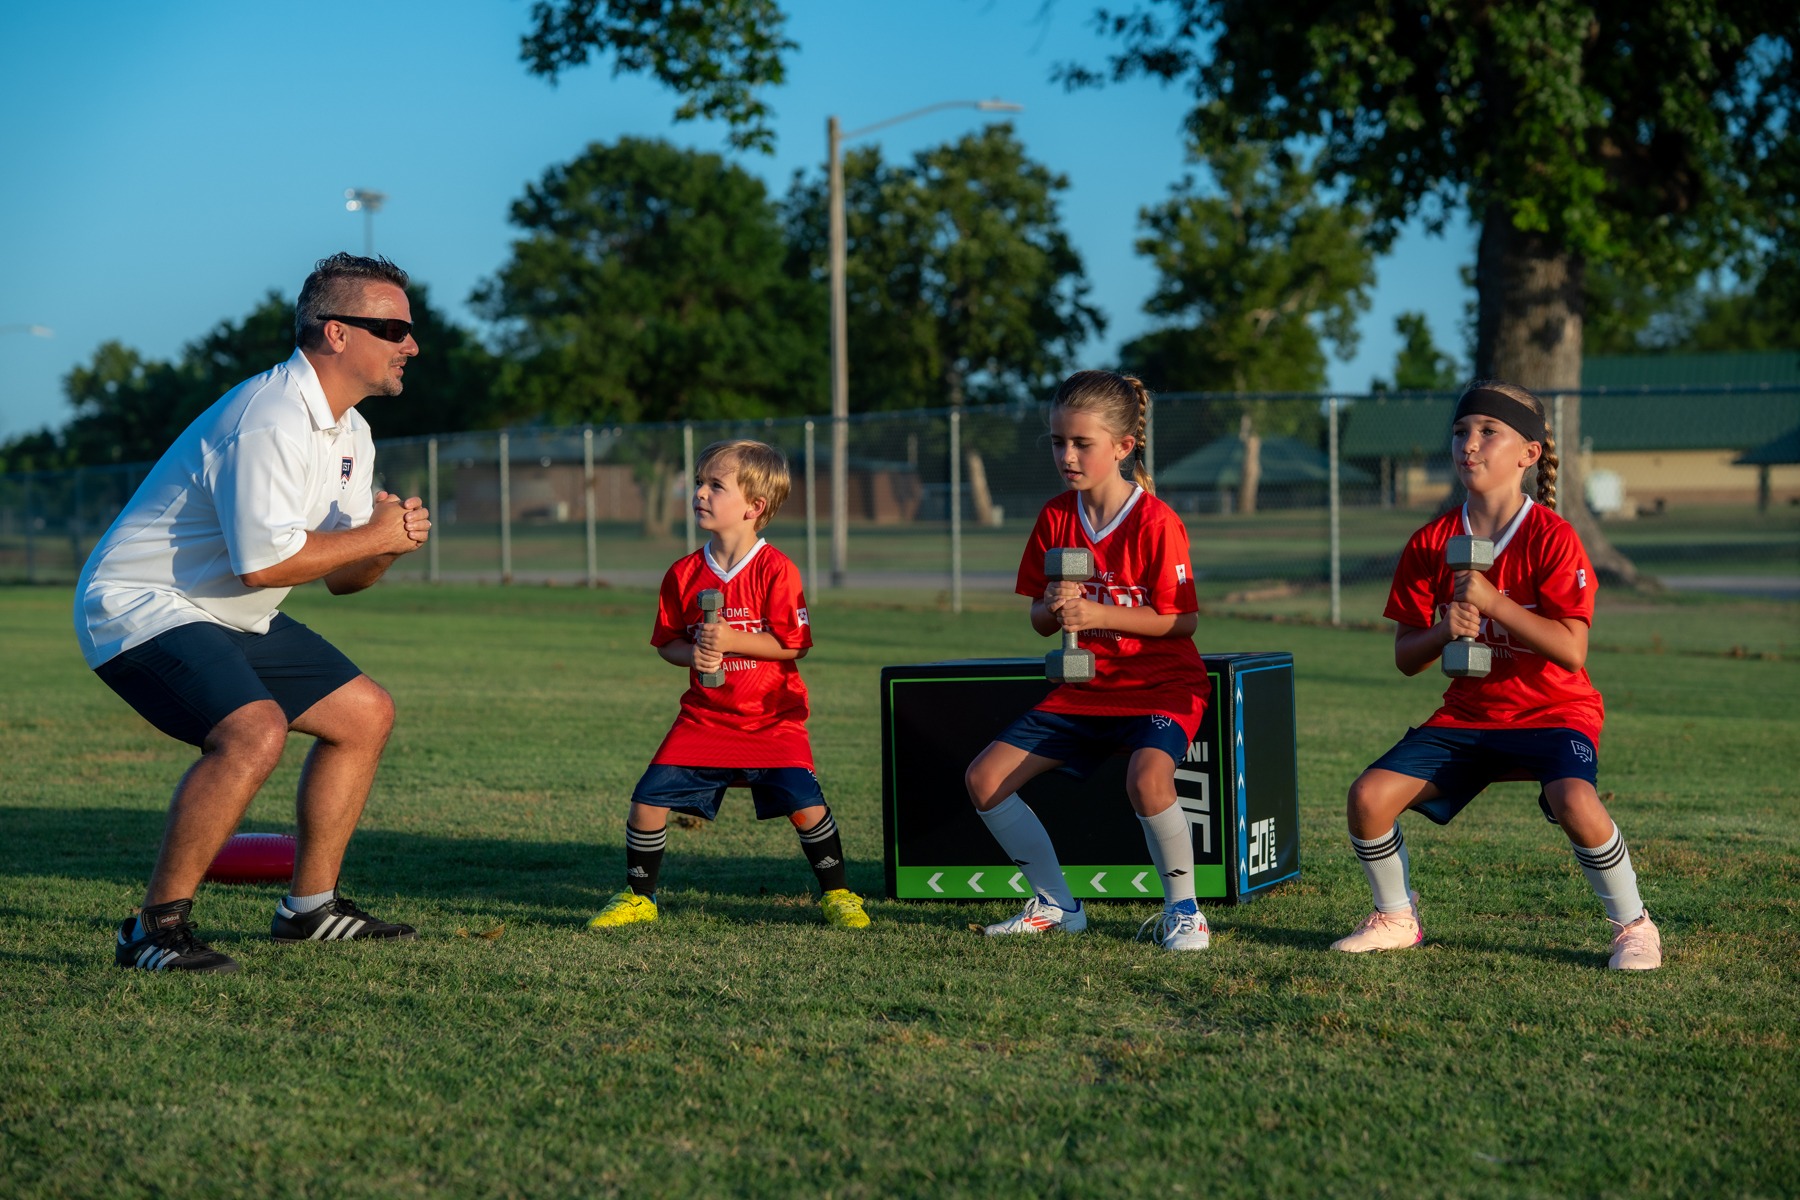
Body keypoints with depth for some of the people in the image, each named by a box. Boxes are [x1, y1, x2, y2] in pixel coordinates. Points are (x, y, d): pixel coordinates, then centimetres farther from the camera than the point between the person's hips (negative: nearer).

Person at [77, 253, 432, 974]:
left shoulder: (348, 431, 9)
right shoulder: (271, 421, -24)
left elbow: (341, 576, 12)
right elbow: (262, 562, -31)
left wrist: (388, 542, -11)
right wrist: (377, 536, -19)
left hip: (229, 618, 11)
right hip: (140, 609, -11)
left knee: (365, 713, 13)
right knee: (254, 731, -32)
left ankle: (309, 907, 21)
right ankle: (156, 929, -21)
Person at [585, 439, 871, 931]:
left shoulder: (775, 569, -12)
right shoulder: (684, 574, 1)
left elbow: (794, 645, -13)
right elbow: (666, 641, 9)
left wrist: (731, 640, -22)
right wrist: (692, 654, -13)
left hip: (772, 719, -4)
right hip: (703, 719, 4)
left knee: (805, 805, -15)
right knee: (649, 797, -4)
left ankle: (837, 893, 8)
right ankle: (637, 897, 14)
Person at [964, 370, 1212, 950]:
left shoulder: (1156, 521, -16)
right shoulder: (1055, 518, 2)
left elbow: (1182, 621, -17)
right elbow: (1039, 620, 8)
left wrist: (1099, 614, -25)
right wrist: (1052, 609, -16)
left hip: (1161, 685, -7)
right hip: (1085, 687, 7)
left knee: (1147, 778, -37)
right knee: (984, 779, -3)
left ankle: (1183, 908, -13)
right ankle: (1056, 905, 11)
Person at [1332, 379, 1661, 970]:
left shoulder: (1551, 538, -13)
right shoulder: (1431, 544, 0)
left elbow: (1571, 650, -22)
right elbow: (1405, 658, 3)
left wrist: (1491, 601, -26)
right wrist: (1443, 631, -19)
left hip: (1554, 711, -5)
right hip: (1466, 716, 5)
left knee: (1574, 802, -34)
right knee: (1370, 794, -13)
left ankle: (1633, 926, -10)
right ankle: (1396, 919, 12)